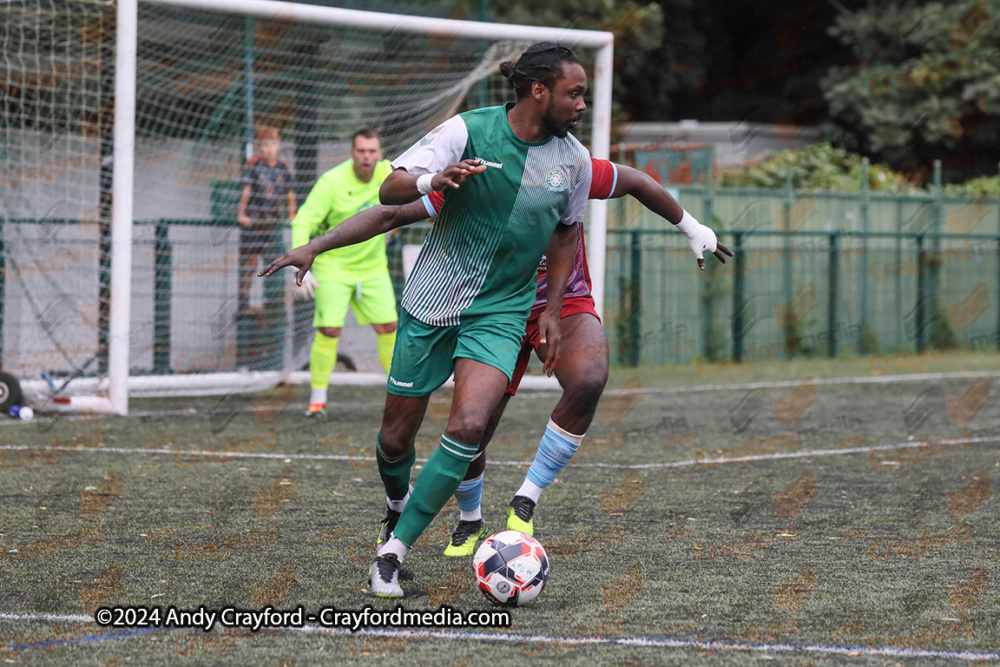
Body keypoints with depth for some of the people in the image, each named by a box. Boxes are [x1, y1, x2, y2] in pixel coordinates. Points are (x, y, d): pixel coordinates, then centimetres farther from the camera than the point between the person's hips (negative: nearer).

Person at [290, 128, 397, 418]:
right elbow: (302, 223, -19)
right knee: (329, 329, -14)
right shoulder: (332, 182, -21)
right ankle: (318, 399, -1)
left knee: (388, 327, 1)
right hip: (333, 265, -4)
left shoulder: (386, 173, -11)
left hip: (372, 266, 4)